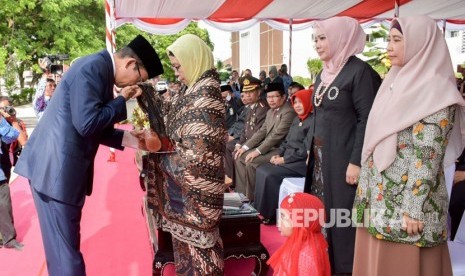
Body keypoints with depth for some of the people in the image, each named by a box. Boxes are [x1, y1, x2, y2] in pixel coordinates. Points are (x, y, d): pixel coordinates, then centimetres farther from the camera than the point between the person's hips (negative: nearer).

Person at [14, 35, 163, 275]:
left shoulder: (101, 70, 15)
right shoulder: (93, 67, -16)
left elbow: (97, 128, 18)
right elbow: (87, 123, -24)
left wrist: (131, 139, 9)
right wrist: (122, 100, -12)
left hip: (61, 166, 10)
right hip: (56, 167, -10)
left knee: (64, 244, 19)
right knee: (64, 247, 0)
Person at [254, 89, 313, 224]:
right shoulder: (297, 119, 15)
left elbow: (307, 149, -20)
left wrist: (284, 159, -16)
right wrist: (278, 154, 1)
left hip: (302, 163, -9)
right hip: (288, 159, 9)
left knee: (269, 175, -21)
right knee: (261, 170, -5)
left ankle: (270, 214, -6)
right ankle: (261, 210, -1)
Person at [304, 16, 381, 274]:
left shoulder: (359, 71, -12)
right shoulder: (324, 73, 12)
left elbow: (367, 120, -16)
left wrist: (356, 162, -20)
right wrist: (313, 151, 16)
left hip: (342, 158, -8)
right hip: (320, 157, 8)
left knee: (341, 212, 0)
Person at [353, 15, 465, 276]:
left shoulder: (435, 91, -12)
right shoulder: (398, 82, 12)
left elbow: (428, 157, -17)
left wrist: (413, 209, -19)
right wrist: (367, 190, 14)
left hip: (405, 201, -7)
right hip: (378, 197, 8)